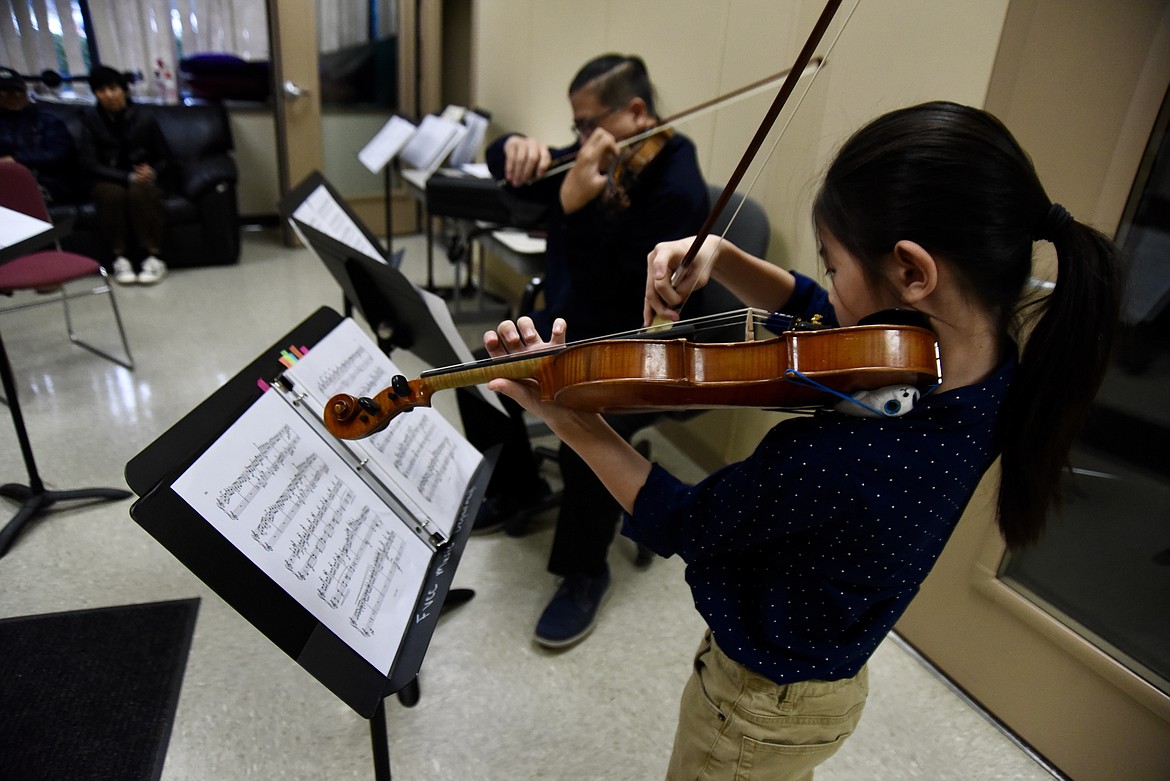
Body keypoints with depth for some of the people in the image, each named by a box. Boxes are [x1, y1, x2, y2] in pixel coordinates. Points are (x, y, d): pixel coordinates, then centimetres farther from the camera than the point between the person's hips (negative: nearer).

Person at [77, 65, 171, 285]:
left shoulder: (143, 119, -3)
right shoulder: (91, 119, -3)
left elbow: (164, 159, 6)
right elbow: (89, 164, -8)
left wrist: (152, 172, -17)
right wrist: (128, 176, -21)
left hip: (143, 181, 0)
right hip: (109, 181, 1)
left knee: (140, 191, -35)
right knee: (111, 192, -34)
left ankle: (155, 257, -31)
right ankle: (119, 258, -24)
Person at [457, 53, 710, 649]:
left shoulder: (677, 191, -22)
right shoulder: (592, 162, 1)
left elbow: (613, 305, -31)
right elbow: (506, 170, 9)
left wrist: (576, 209, -37)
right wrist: (518, 147, -14)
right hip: (568, 326, 8)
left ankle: (584, 571, -4)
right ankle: (517, 486, 28)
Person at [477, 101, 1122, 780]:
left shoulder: (842, 457, -42)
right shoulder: (985, 357, -16)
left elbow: (678, 524, -25)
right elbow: (815, 311, 0)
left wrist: (562, 412, -22)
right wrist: (719, 256, -16)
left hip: (764, 705, -7)